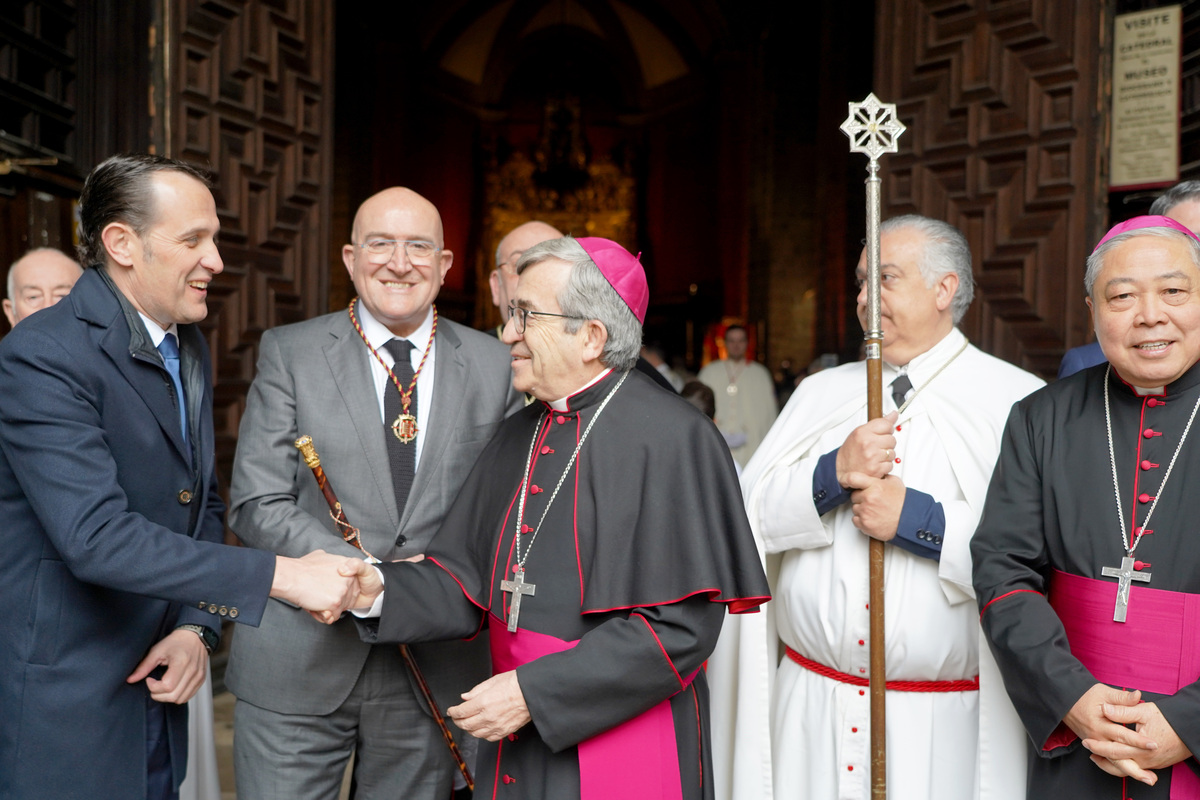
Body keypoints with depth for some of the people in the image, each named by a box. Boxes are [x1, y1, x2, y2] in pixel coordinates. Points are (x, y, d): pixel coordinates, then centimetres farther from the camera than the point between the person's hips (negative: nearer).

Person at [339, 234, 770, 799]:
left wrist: (535, 692, -20)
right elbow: (474, 582, 7)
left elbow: (681, 625, -20)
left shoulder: (672, 439, -17)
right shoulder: (519, 437, 7)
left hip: (620, 749, -6)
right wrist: (380, 589, -10)